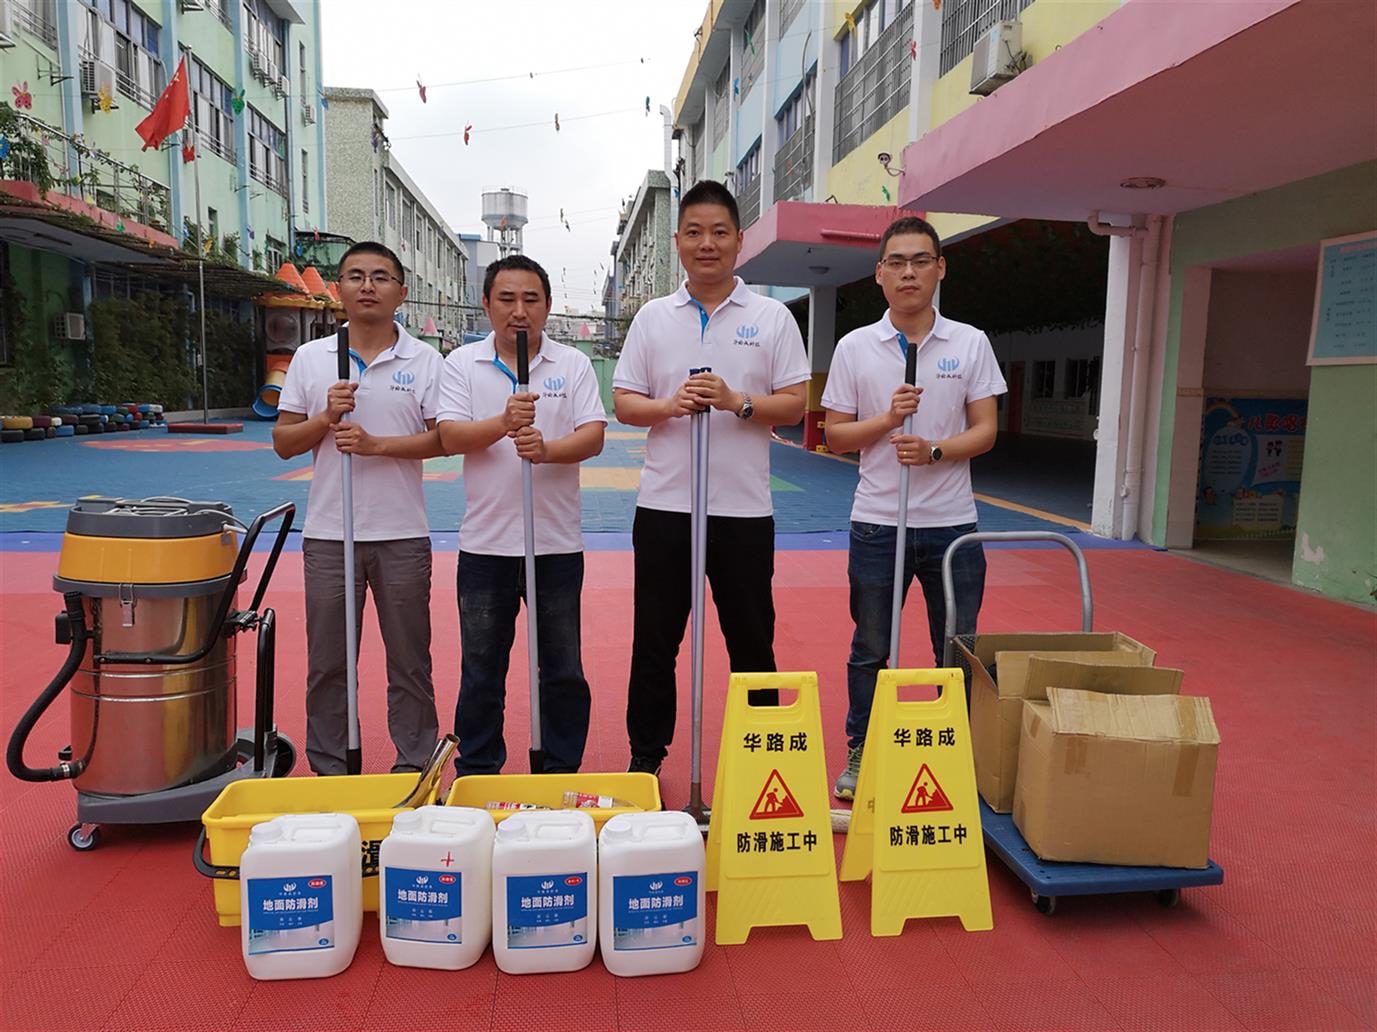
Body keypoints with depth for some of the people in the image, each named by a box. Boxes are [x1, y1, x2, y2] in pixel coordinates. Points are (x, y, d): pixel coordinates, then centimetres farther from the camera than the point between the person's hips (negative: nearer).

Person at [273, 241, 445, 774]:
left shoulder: (425, 360, 1)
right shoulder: (309, 358, 6)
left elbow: (442, 439, -5)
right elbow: (283, 442, 6)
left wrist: (376, 444, -17)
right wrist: (327, 419, -12)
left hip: (402, 535, -1)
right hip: (329, 534, 2)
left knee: (410, 662, 8)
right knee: (327, 664, 11)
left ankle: (416, 769, 23)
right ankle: (330, 771, 26)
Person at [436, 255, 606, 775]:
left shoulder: (573, 364, 4)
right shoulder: (461, 364, 4)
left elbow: (593, 436, -6)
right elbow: (450, 437, -7)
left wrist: (546, 449, -25)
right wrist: (505, 423, -24)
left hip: (557, 542, 0)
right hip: (485, 542, 0)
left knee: (563, 671, 9)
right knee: (480, 672, 11)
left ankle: (562, 774, 25)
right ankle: (475, 775, 27)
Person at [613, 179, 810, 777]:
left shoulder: (771, 318, 4)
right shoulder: (653, 317, 8)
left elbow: (794, 404, -1)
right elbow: (624, 402, 5)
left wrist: (736, 402, -17)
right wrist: (669, 405, -15)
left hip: (743, 507, -1)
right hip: (664, 503, 2)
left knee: (751, 641, 9)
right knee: (655, 641, 10)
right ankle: (646, 756, 25)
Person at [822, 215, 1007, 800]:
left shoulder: (971, 344, 3)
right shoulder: (855, 347, 2)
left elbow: (985, 429, 0)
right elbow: (835, 436, 2)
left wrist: (934, 450, -17)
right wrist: (887, 419, -15)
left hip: (952, 523, 1)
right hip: (877, 522, 0)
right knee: (870, 649, 11)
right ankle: (860, 755, 27)